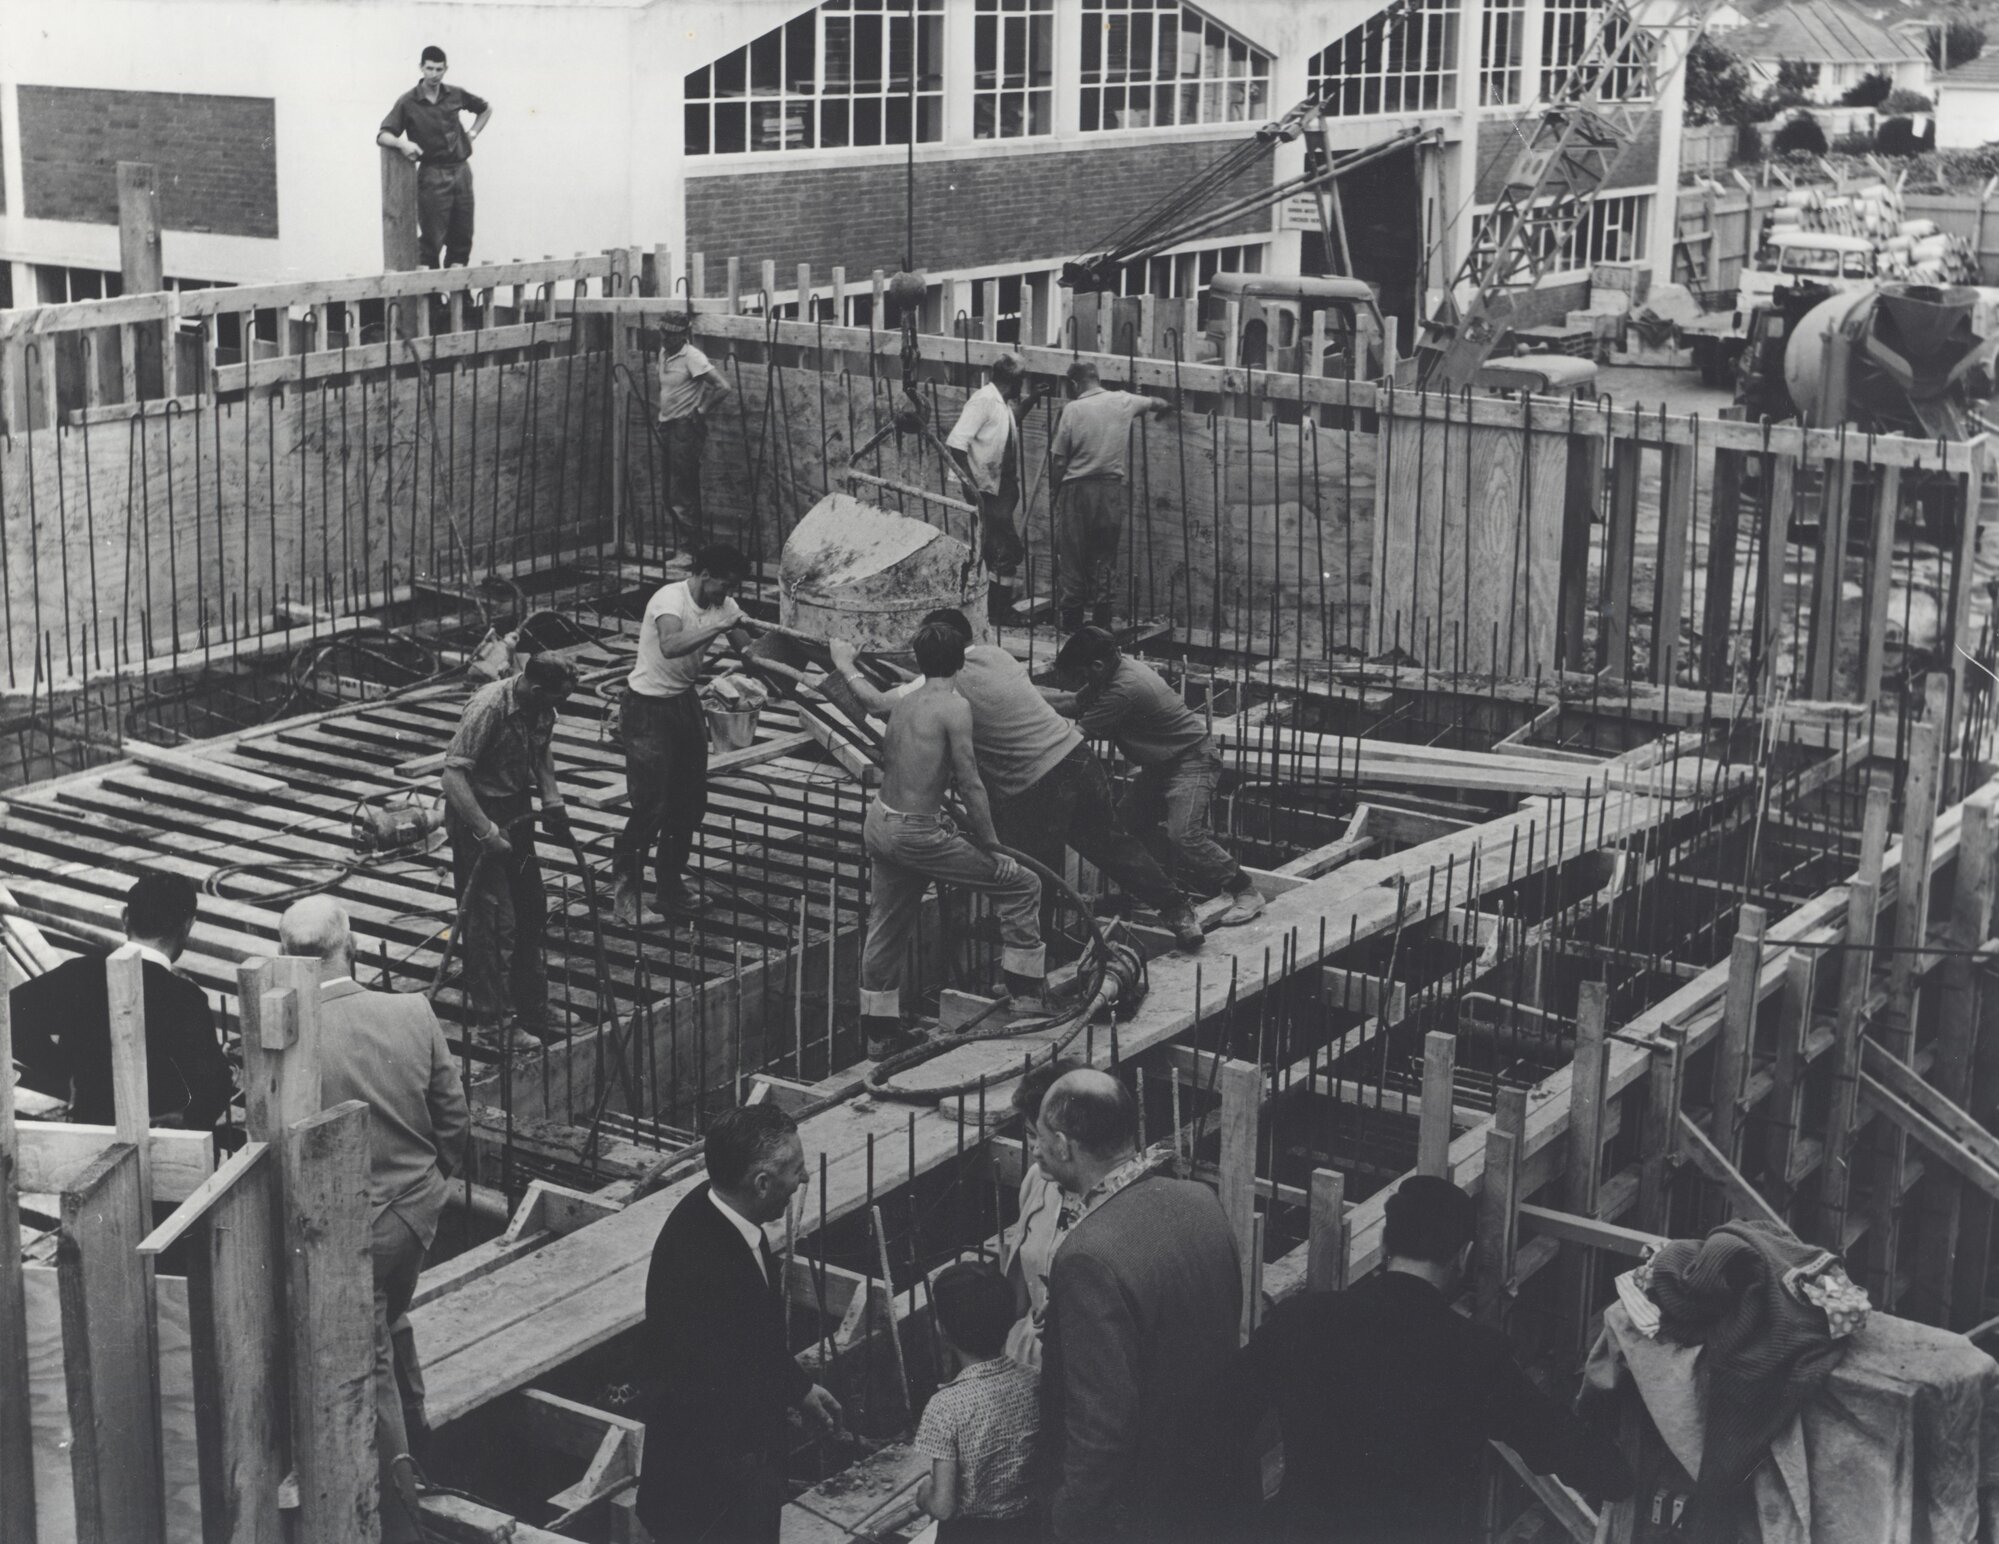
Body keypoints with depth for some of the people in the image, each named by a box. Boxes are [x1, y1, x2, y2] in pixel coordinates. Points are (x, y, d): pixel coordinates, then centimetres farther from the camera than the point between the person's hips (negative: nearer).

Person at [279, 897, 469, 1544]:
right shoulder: (414, 1013, -13)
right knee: (393, 1320, 31)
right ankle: (415, 1440, 51)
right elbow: (455, 1116, -3)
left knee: (369, 1359, 11)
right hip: (418, 1206, 4)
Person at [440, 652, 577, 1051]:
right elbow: (453, 774, -28)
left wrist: (552, 805, 5)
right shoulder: (487, 708, -28)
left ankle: (529, 1002, 32)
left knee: (531, 907, 16)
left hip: (517, 809, 8)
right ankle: (494, 1020, 1)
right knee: (491, 918, -6)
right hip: (477, 813, -8)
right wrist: (487, 832, -30)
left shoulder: (541, 708, -4)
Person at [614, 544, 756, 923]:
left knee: (690, 802, 11)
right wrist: (719, 625, -42)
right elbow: (670, 646, -42)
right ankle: (626, 884, 9)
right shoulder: (670, 599, -23)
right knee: (651, 806, -9)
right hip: (648, 708, -8)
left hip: (686, 703, 8)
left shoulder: (723, 605, 0)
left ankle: (670, 887, 24)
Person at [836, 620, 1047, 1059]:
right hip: (918, 834, -9)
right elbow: (970, 785, -14)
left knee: (886, 930, 22)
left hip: (879, 824, 9)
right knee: (1022, 887, 1)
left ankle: (879, 1035, 33)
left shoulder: (902, 702, 8)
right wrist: (990, 844, -7)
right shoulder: (954, 707, -13)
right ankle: (1025, 997, 4)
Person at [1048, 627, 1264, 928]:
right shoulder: (1119, 667, 1)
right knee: (1129, 822, 10)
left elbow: (1081, 732, -23)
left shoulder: (1126, 689, -29)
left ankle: (1246, 894, -12)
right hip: (1163, 763, 11)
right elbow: (1075, 702, 10)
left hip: (1192, 761, -11)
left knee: (1183, 835, -23)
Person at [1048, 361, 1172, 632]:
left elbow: (1059, 458, -7)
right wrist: (1168, 406, 48)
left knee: (1073, 556, 5)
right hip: (1111, 488, 3)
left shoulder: (1073, 409, -8)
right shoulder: (1123, 401, 3)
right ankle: (1101, 619, 10)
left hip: (1077, 488, -3)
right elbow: (1153, 403, 26)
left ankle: (1071, 618, 8)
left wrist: (1053, 488, 7)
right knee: (1105, 556, 9)